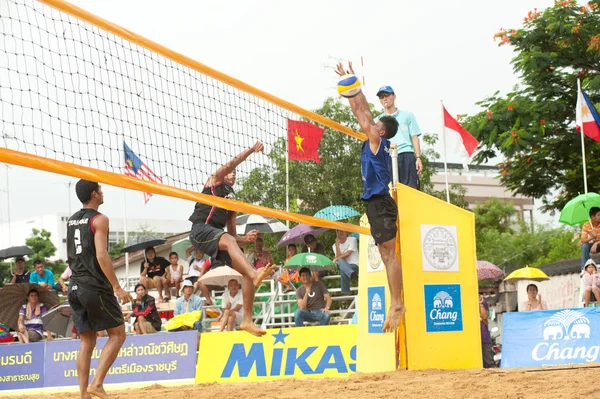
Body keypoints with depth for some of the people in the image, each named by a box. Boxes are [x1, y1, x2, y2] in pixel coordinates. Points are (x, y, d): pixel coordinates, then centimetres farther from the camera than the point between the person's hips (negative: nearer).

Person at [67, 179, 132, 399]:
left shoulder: (71, 220, 15)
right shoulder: (99, 219, -9)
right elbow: (102, 256, -18)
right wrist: (117, 287, -18)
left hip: (75, 288, 7)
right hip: (95, 287, -7)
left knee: (87, 342, 9)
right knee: (117, 334, 2)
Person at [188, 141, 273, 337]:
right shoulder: (214, 182, 17)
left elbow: (233, 235, 27)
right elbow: (230, 164, -2)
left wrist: (246, 239, 6)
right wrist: (251, 150, -5)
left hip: (217, 237, 7)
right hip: (201, 229, -7)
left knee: (249, 273, -10)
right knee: (228, 241, -39)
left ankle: (247, 319, -11)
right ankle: (255, 274, -64)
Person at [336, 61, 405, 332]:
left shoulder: (377, 141, -4)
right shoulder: (376, 144, 17)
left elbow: (362, 111, -2)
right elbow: (361, 111, 22)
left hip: (380, 202, -10)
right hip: (376, 202, 10)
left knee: (389, 254, -12)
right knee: (386, 255, 6)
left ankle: (397, 304, -16)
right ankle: (395, 306, 5)